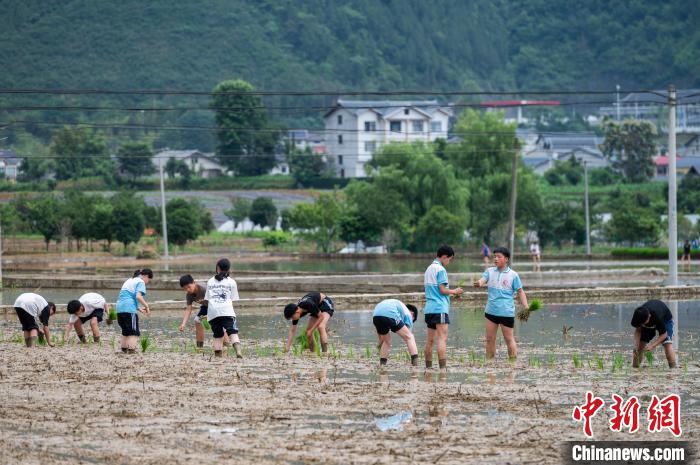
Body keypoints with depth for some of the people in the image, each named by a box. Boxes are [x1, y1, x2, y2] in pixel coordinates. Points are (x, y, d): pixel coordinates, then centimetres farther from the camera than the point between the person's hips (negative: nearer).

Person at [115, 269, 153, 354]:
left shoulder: (129, 281, 26)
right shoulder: (140, 282, 0)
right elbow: (138, 296, -17)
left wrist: (139, 308, 23)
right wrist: (147, 306, -8)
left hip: (119, 308, 8)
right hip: (129, 309, -8)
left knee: (125, 330, 19)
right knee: (134, 331, 0)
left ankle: (124, 348, 21)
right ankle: (131, 349, -7)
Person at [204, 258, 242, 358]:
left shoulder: (210, 282, 20)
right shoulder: (231, 282, 14)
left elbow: (207, 299, 18)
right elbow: (232, 299, 10)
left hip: (212, 312, 2)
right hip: (227, 310, -2)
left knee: (217, 335, 10)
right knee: (232, 332, -12)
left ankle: (218, 356, 1)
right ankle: (238, 351, -33)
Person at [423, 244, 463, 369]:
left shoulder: (429, 269, 17)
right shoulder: (440, 270, -10)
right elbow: (443, 290, -13)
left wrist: (451, 293, 21)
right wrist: (454, 291, 3)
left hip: (429, 308, 9)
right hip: (439, 308, -9)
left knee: (430, 340, 10)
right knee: (442, 338, -12)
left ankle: (428, 367, 11)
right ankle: (443, 367, -20)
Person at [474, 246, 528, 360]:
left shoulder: (513, 275, -4)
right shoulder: (490, 271, 5)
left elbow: (520, 292, -1)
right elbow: (482, 280, -12)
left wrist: (526, 307, -11)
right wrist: (479, 283, -37)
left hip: (507, 312, -4)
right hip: (491, 311, 4)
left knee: (509, 339, 1)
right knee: (490, 339, 6)